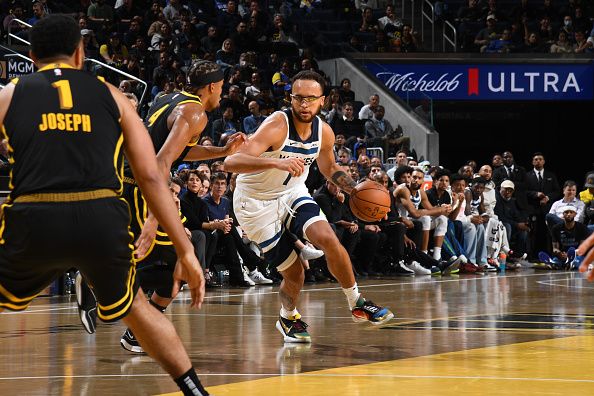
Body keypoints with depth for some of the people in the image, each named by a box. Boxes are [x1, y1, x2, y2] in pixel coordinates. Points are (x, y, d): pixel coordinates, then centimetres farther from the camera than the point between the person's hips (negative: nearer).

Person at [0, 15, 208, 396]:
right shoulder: (112, 96, 18)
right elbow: (152, 178, 12)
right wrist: (186, 252, 13)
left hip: (34, 221, -1)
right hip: (103, 219, 1)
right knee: (136, 307, 29)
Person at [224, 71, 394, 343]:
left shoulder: (324, 132, -8)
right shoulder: (277, 126, -28)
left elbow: (330, 169, 15)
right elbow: (231, 162, -41)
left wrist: (356, 189, -4)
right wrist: (276, 162, -55)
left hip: (292, 193, 4)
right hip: (256, 202, -4)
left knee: (327, 238, -22)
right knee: (294, 274, -3)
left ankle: (357, 304, -6)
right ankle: (287, 318, 29)